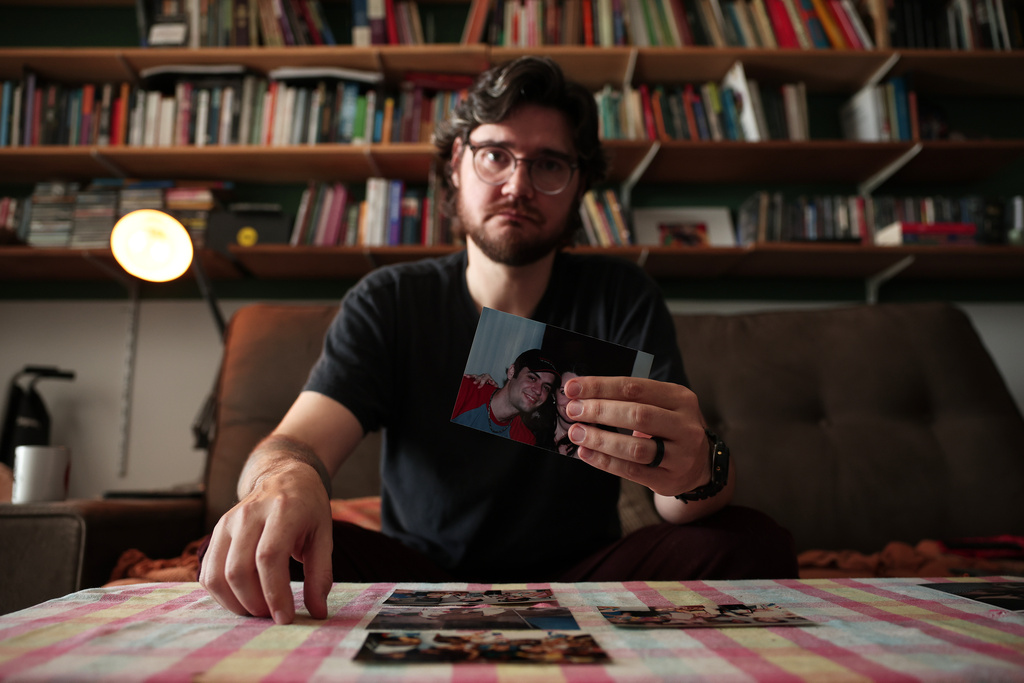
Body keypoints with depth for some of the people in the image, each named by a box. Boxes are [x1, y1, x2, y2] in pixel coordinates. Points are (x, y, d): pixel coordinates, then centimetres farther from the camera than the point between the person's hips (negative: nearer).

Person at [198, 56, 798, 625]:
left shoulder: (621, 298, -4)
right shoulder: (389, 302, -2)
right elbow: (298, 439, -15)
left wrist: (698, 470, -40)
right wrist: (285, 477, -42)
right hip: (419, 577, 0)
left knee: (755, 543, -24)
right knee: (263, 552, -26)